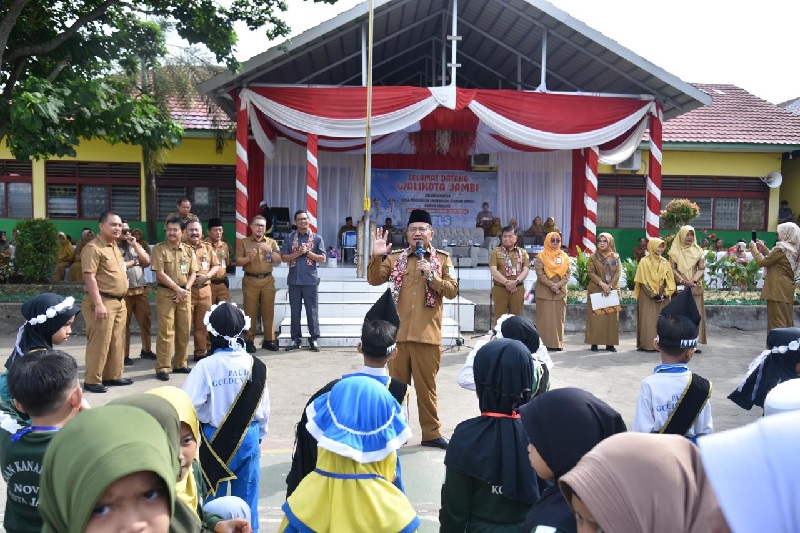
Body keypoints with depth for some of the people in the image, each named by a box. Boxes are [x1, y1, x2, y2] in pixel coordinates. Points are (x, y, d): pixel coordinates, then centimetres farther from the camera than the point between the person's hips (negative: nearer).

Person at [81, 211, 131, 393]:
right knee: (99, 342, -5)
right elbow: (89, 277, -19)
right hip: (103, 302, -9)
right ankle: (92, 380, 4)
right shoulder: (93, 247, -13)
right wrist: (98, 304, -23)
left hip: (119, 302, 9)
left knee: (117, 342, 13)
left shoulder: (114, 247, 16)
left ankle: (113, 376, 23)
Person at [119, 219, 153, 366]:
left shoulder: (136, 245, 14)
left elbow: (147, 261, 3)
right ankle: (124, 355, 11)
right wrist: (135, 261, -3)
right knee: (124, 324, 2)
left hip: (141, 290, 5)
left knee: (145, 321, 9)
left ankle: (146, 350, 23)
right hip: (123, 292, -5)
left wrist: (135, 245, -5)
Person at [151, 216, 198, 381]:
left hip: (185, 294, 4)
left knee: (184, 330, 8)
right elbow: (160, 274, -10)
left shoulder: (188, 250, 9)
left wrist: (186, 289, -9)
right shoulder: (159, 248, -4)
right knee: (166, 331, -6)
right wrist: (178, 289, -14)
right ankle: (162, 367, -1)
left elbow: (193, 273, 7)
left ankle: (180, 364, 19)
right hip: (166, 293, -4)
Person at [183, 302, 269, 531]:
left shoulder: (206, 366, -18)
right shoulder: (256, 366, -8)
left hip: (215, 439, -2)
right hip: (248, 439, 2)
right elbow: (264, 409, -1)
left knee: (214, 498, 15)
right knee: (246, 499, 15)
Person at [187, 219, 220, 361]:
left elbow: (216, 265, 12)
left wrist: (207, 276, -5)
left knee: (202, 324, 11)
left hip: (204, 289, 5)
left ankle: (201, 352, 20)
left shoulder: (208, 247, 12)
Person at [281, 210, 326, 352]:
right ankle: (296, 339, 16)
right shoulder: (290, 238, 6)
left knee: (312, 311, 2)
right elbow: (284, 257, 1)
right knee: (295, 311, 8)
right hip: (294, 280, 2)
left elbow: (323, 259, -2)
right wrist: (298, 253, -12)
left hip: (311, 280, -2)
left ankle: (314, 339, 9)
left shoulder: (317, 238, 3)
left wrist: (307, 252, -12)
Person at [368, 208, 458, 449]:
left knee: (426, 387, 8)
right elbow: (374, 280, 0)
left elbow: (452, 290, -4)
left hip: (427, 335, -1)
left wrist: (431, 276, -17)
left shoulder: (442, 259, 4)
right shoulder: (395, 258, 7)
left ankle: (431, 433, 20)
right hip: (396, 333, 2)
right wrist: (376, 257, -15)